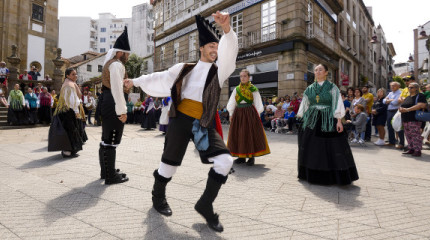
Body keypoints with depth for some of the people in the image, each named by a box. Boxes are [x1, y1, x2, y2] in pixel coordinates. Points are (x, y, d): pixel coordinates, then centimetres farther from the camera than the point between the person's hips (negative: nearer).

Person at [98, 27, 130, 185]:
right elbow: (117, 89, -21)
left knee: (106, 140, 16)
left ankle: (106, 171, 29)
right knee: (111, 141, -6)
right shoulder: (116, 65, -12)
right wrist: (122, 111, -21)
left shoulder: (109, 63, 21)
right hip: (113, 108, -11)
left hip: (107, 106, 11)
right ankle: (111, 176, 3)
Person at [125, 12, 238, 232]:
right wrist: (136, 81, 31)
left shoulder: (220, 71, 7)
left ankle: (205, 205, 5)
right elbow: (159, 78, 21)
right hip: (181, 120, 0)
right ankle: (158, 197, 37)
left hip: (204, 124, 1)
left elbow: (229, 51, -14)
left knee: (224, 161, -14)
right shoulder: (185, 69, 10)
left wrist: (227, 28, -33)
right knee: (170, 162, 7)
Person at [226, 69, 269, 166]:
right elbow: (231, 103, 13)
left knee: (250, 134, -4)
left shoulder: (253, 89, 2)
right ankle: (242, 156, 14)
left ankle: (251, 157, 5)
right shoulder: (236, 89, 11)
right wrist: (231, 114, 7)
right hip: (238, 113, 4)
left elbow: (258, 104, 2)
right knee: (238, 134, 4)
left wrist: (257, 115, -6)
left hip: (250, 113, -4)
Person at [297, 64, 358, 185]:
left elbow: (337, 104, -5)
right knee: (311, 147, 5)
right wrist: (302, 120, 7)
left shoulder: (332, 87, 1)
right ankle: (312, 174, 20)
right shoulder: (309, 88, 10)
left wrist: (339, 121, -14)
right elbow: (304, 105, 12)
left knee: (331, 147, -2)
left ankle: (332, 175, 13)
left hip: (328, 120, -3)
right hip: (312, 121, 3)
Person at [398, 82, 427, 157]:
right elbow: (402, 106, 26)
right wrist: (401, 109, 1)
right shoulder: (407, 97, 20)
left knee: (415, 135, -8)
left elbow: (421, 105, -17)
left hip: (414, 120, -8)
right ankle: (411, 149, 19)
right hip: (405, 120, 8)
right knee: (408, 135, 10)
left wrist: (407, 109, -20)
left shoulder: (420, 96, -3)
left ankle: (417, 150, -2)